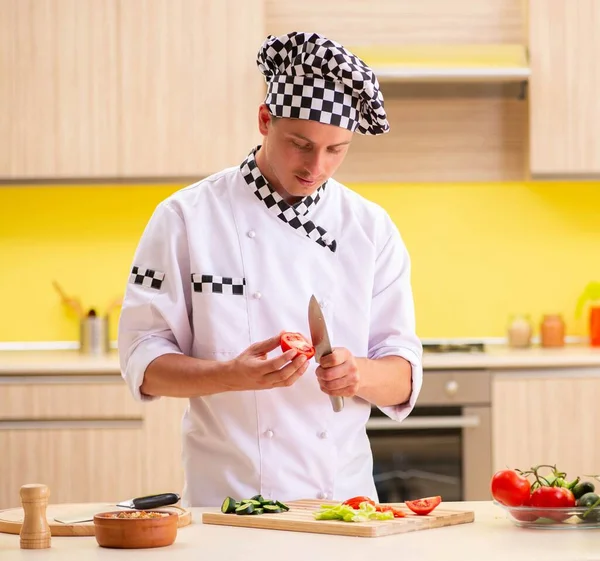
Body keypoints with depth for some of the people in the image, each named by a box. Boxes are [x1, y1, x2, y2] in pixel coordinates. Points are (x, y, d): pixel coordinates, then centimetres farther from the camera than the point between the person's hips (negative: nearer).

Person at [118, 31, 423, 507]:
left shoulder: (372, 230, 9)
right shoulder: (187, 218, 1)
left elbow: (402, 380, 7)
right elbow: (144, 362, -1)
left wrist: (360, 375, -15)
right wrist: (233, 376, -19)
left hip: (342, 490, 3)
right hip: (227, 495, -2)